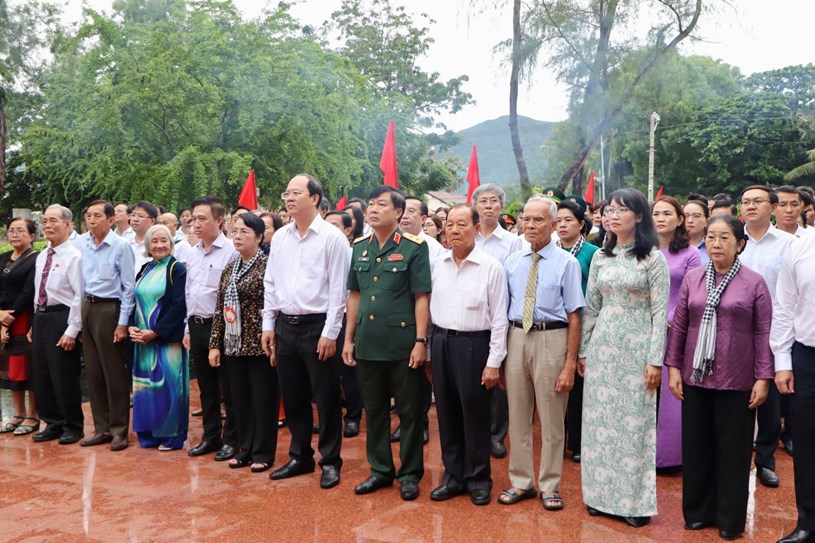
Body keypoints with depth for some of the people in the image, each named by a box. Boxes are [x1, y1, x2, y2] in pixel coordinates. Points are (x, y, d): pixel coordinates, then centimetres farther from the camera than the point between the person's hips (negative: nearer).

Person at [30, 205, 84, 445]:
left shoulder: (74, 256, -13)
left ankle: (73, 426, 16)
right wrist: (35, 323, 15)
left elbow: (79, 296, -17)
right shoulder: (41, 256, 12)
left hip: (61, 318, -8)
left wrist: (72, 330, -20)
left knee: (64, 376, 0)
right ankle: (53, 424, 27)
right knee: (41, 375, 13)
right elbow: (37, 292, 18)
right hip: (40, 317, 8)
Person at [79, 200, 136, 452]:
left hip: (109, 309, -6)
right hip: (87, 307, 6)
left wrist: (122, 323, -11)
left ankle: (119, 430, 14)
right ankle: (102, 428, 23)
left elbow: (128, 287, -10)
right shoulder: (84, 245, 5)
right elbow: (84, 282, 12)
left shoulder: (120, 246, -12)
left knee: (115, 373, 2)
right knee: (93, 372, 12)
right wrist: (81, 314, 8)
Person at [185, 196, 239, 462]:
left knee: (228, 387, 3)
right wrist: (188, 328, 15)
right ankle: (210, 436, 28)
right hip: (196, 326, 7)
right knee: (206, 387, 16)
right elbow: (188, 292, 17)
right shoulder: (193, 252, 11)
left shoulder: (230, 251, -13)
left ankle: (231, 440, 16)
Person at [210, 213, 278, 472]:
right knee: (240, 399, 13)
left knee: (263, 399, 3)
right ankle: (245, 449, 26)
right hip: (233, 344, 6)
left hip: (259, 344, -6)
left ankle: (263, 453, 15)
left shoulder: (267, 266, -8)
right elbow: (219, 309, 13)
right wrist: (215, 344, 9)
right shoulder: (229, 270, 12)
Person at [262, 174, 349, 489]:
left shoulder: (332, 237, -9)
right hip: (285, 326, 6)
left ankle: (330, 461, 18)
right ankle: (300, 457, 29)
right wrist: (268, 325, 9)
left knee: (326, 399, 4)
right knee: (293, 398, 14)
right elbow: (270, 284, 13)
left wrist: (330, 333, -14)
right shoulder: (280, 237, 9)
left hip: (317, 327, -6)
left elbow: (338, 289, -11)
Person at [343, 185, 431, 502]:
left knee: (409, 410, 6)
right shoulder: (359, 248, 9)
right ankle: (380, 469, 28)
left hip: (402, 342, -5)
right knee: (374, 410, 14)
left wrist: (420, 341, -13)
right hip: (367, 343, 5)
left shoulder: (414, 247, -6)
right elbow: (355, 295, 12)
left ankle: (410, 473, 20)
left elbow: (421, 297, -9)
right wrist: (349, 338, 9)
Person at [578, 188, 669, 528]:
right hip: (602, 345, 5)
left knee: (634, 421, 2)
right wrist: (583, 350, 10)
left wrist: (656, 359, -12)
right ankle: (601, 492, 22)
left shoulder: (653, 257, -5)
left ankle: (635, 500, 14)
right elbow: (590, 307, 11)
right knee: (599, 419, 9)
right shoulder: (600, 257, 8)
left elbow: (660, 311, -7)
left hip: (636, 347, -4)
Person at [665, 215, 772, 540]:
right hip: (696, 377, 3)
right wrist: (673, 367, 2)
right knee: (696, 446, 11)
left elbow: (763, 333, -4)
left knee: (733, 449, 7)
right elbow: (678, 326, 6)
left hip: (736, 381, -2)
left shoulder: (754, 283, -3)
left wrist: (763, 378, -8)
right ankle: (698, 511, 26)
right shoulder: (692, 278, 4)